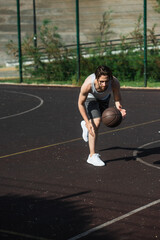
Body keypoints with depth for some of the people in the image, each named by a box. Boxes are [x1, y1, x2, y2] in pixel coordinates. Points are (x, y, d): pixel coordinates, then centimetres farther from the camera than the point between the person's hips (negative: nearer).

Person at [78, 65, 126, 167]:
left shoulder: (115, 83, -40)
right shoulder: (87, 84, -43)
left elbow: (117, 100, -22)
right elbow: (80, 104, -27)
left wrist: (119, 108, -46)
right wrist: (88, 123, -32)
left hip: (104, 97, 4)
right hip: (90, 97, -4)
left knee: (98, 121, 25)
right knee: (96, 123, -21)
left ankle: (85, 125, 61)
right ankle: (92, 156, -13)